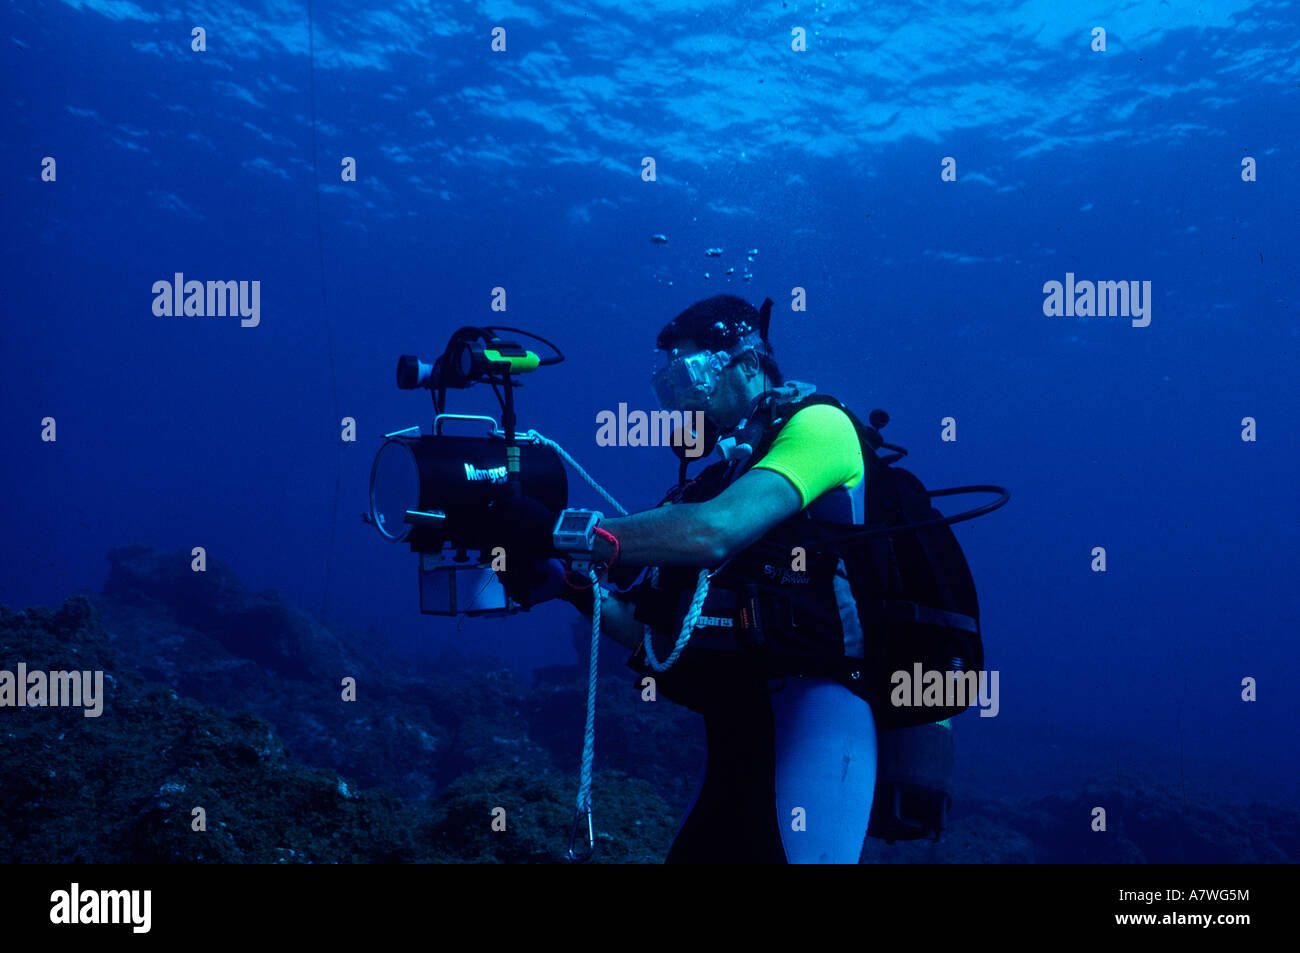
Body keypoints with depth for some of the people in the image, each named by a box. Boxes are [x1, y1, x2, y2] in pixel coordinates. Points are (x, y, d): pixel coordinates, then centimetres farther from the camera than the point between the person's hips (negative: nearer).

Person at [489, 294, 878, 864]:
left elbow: (714, 533, -17)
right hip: (736, 726, 7)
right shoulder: (717, 479, 23)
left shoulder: (817, 425, 0)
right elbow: (652, 633, 17)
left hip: (815, 704, -7)